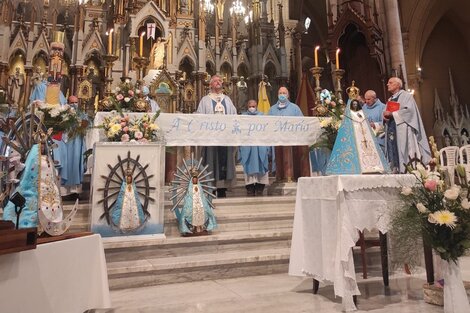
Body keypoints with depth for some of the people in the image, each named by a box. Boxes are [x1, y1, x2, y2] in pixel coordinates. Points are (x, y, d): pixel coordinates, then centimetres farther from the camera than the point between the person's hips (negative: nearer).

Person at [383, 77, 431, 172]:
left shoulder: (406, 95, 4)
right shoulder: (390, 100, 25)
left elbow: (409, 110, -11)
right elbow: (386, 114, 20)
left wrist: (391, 114, -12)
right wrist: (385, 117, -4)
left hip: (403, 131, -6)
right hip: (391, 131, 6)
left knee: (404, 155, -12)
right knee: (393, 156, -1)